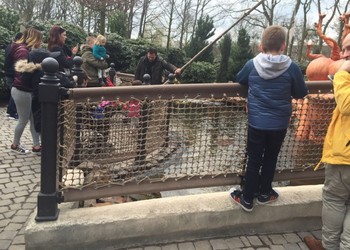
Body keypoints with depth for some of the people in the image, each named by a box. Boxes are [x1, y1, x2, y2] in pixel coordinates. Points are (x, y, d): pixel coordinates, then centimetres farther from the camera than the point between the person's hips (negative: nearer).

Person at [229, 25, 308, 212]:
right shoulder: (291, 67, -11)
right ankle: (264, 193, 31)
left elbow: (239, 80, 12)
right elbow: (300, 93, 2)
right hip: (279, 124, 0)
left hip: (256, 122, 0)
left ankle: (247, 198, 17)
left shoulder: (252, 64, -8)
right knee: (270, 158, 18)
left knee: (254, 160, 10)